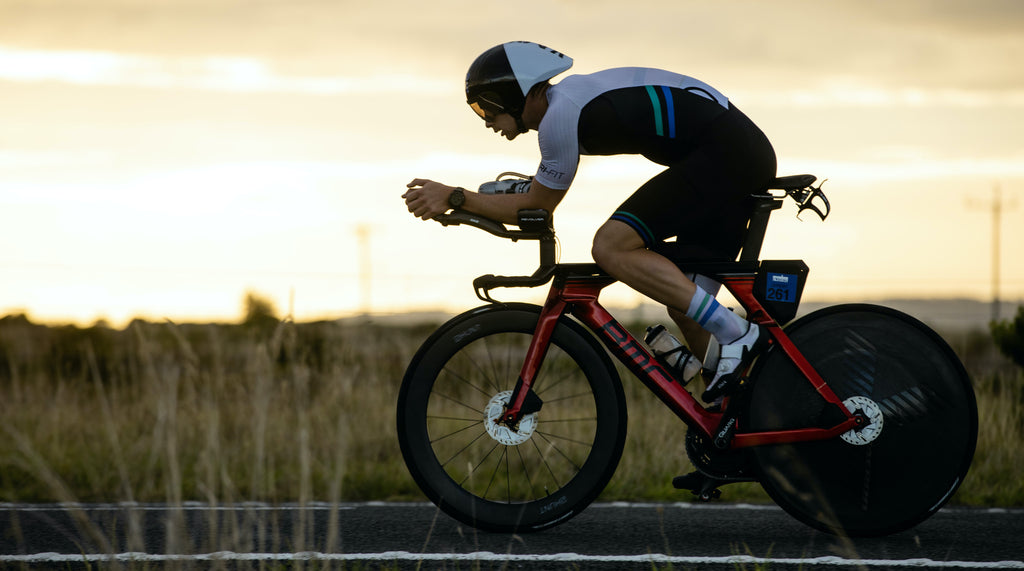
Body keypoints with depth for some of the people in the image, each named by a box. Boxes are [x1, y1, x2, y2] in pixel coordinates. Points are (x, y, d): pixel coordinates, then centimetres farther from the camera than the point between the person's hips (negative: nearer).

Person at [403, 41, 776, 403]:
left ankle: (736, 335, -18)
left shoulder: (560, 115, -12)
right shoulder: (568, 99, 19)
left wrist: (455, 198, -1)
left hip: (721, 152, -10)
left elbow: (537, 208, -3)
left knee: (611, 248, -16)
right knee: (683, 305, 10)